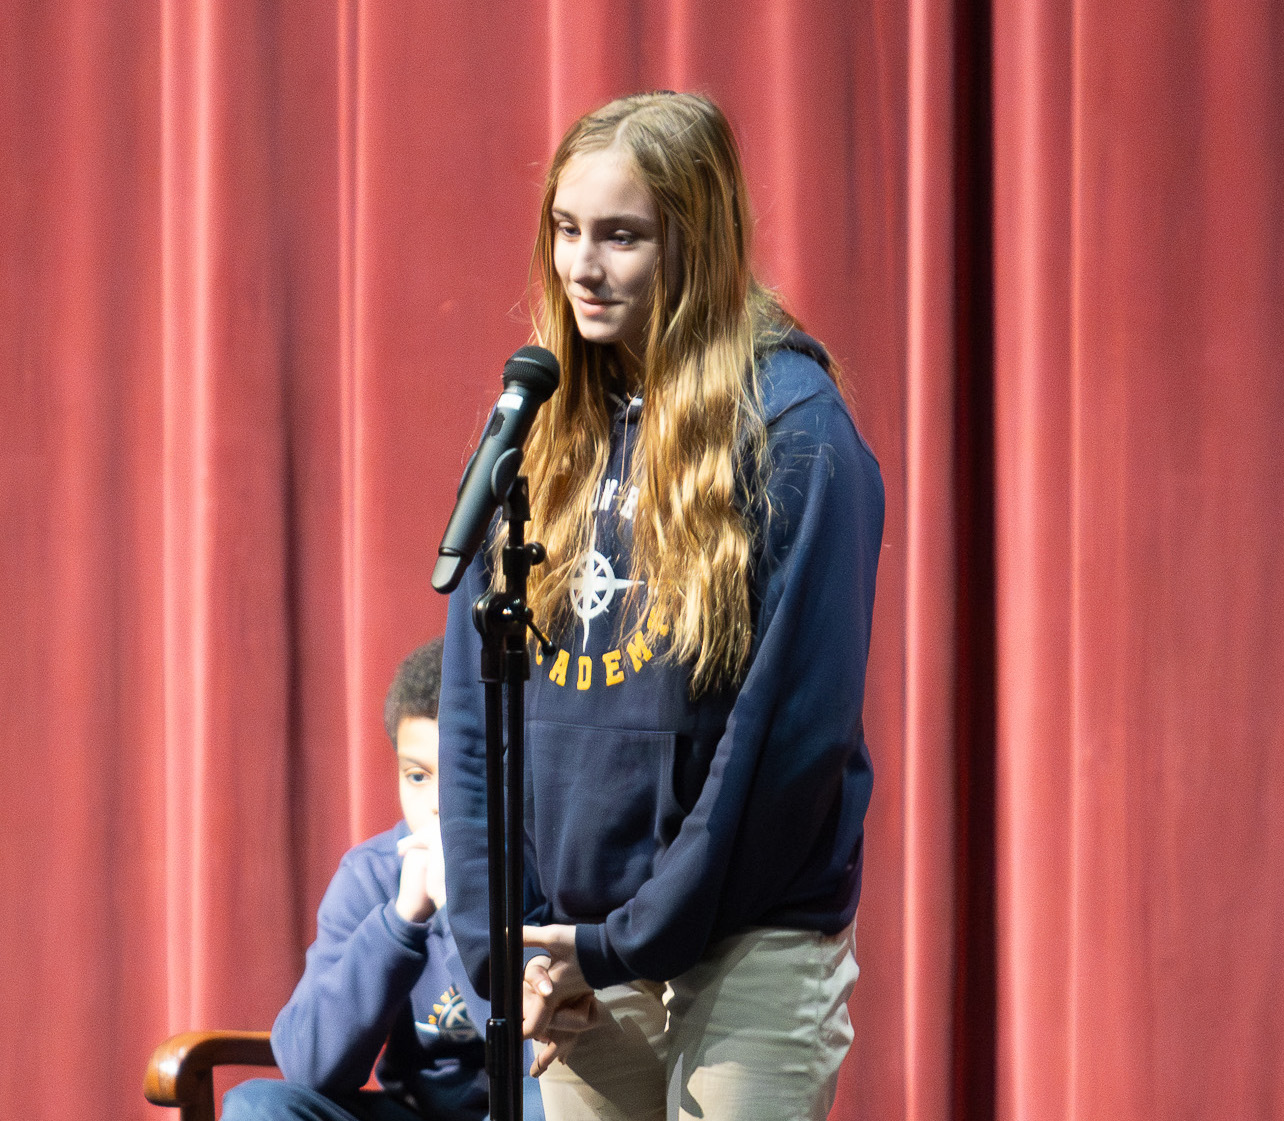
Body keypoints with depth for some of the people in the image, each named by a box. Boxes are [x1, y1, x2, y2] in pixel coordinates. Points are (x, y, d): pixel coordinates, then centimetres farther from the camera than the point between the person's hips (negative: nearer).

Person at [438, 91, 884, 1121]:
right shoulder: (541, 428, 9)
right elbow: (471, 706, 10)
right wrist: (503, 939, -1)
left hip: (751, 952, -5)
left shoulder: (792, 429, -8)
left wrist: (630, 940, -11)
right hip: (574, 950, 5)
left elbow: (793, 726, -12)